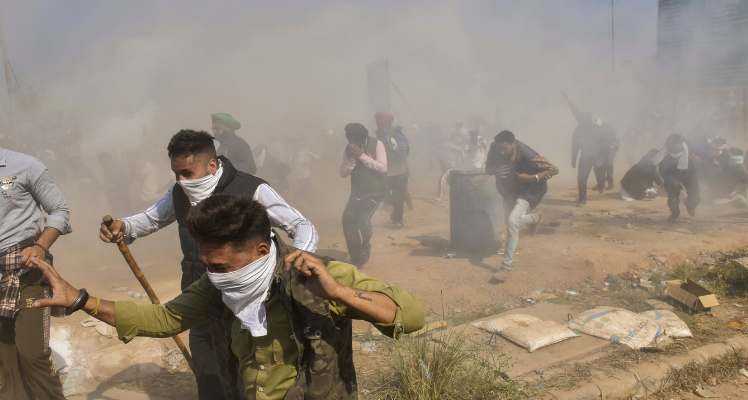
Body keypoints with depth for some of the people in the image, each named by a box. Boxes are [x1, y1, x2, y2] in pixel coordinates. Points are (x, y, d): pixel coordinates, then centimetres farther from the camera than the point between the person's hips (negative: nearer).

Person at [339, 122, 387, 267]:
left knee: (363, 218, -21)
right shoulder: (349, 149, 2)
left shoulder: (376, 145, -9)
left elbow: (383, 168, -18)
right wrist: (352, 159, -17)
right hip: (357, 192, 4)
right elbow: (342, 173, 2)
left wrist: (362, 156, -22)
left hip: (374, 192, -4)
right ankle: (355, 256, 7)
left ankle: (362, 256, -1)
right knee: (348, 219, -12)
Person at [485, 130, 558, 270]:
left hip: (528, 190, -6)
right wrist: (496, 170, -29)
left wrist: (532, 177, -36)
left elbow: (554, 170, -26)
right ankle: (534, 219, 52)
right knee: (511, 221, 19)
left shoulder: (527, 156, -32)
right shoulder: (495, 148, -20)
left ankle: (507, 262, -13)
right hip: (508, 190, 6)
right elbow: (488, 169, -9)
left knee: (512, 221, -23)